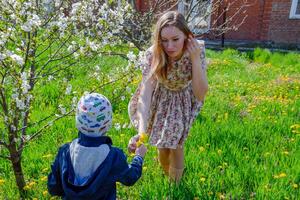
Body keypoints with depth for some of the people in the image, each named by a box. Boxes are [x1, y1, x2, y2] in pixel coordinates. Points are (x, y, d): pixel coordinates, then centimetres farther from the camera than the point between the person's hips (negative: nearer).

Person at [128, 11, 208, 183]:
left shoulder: (198, 50, -29)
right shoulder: (153, 55, -32)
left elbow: (201, 94, -30)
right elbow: (145, 95, -38)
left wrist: (195, 59, -40)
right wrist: (141, 132, -51)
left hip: (184, 101, 0)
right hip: (161, 100, 0)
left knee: (176, 145, 6)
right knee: (163, 148, 11)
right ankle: (167, 179, 45)